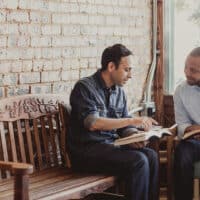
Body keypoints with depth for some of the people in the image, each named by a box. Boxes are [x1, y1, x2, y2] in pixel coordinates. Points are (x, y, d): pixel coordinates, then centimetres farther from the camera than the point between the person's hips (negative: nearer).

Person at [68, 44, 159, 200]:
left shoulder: (119, 91, 11)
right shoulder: (84, 87, -10)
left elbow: (125, 126, 13)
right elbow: (92, 123, -24)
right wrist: (131, 121, -24)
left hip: (112, 145, 7)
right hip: (88, 149, -7)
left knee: (151, 155, -17)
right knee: (138, 161, -25)